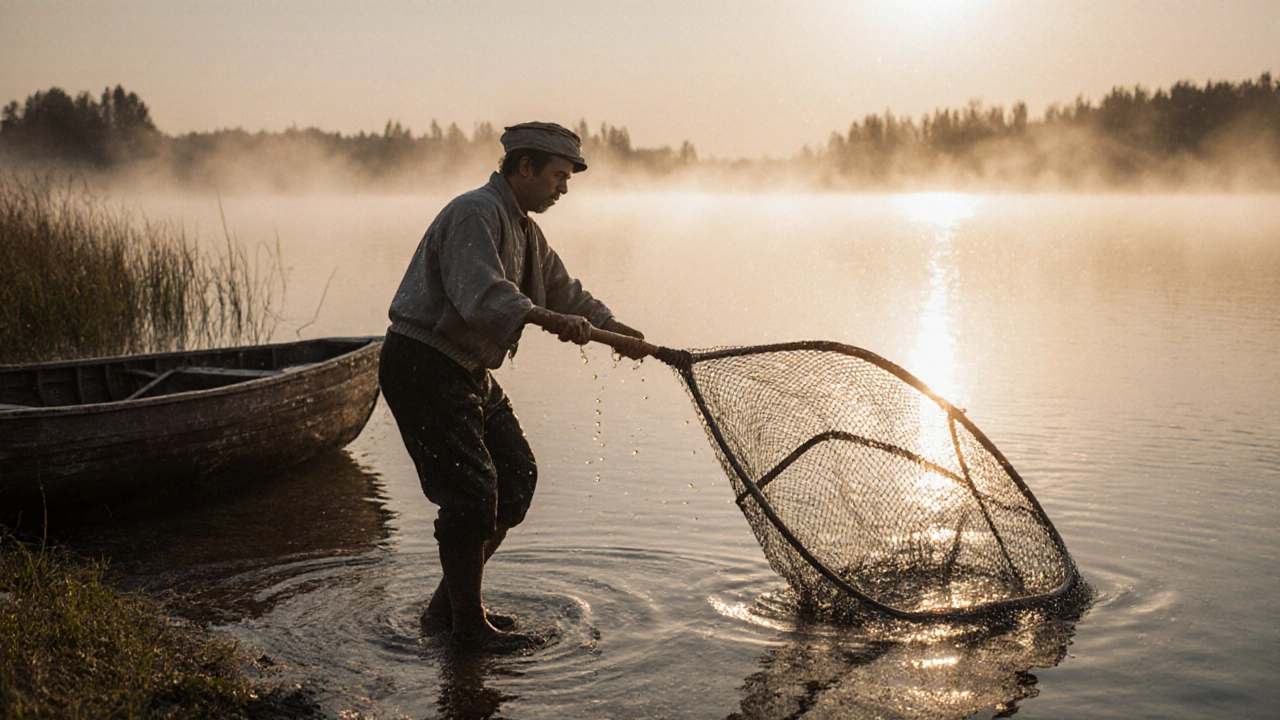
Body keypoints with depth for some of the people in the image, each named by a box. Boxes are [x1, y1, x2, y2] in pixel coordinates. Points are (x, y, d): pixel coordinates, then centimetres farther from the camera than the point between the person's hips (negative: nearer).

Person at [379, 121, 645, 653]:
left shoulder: (522, 227, 16)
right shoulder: (475, 212, -17)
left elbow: (561, 288, 28)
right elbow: (481, 295, -33)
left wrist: (613, 328, 26)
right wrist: (550, 319, -43)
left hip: (469, 371, 11)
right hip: (423, 367, -11)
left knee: (516, 476, 10)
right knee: (472, 494, -11)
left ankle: (450, 601, 21)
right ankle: (467, 626, 4)